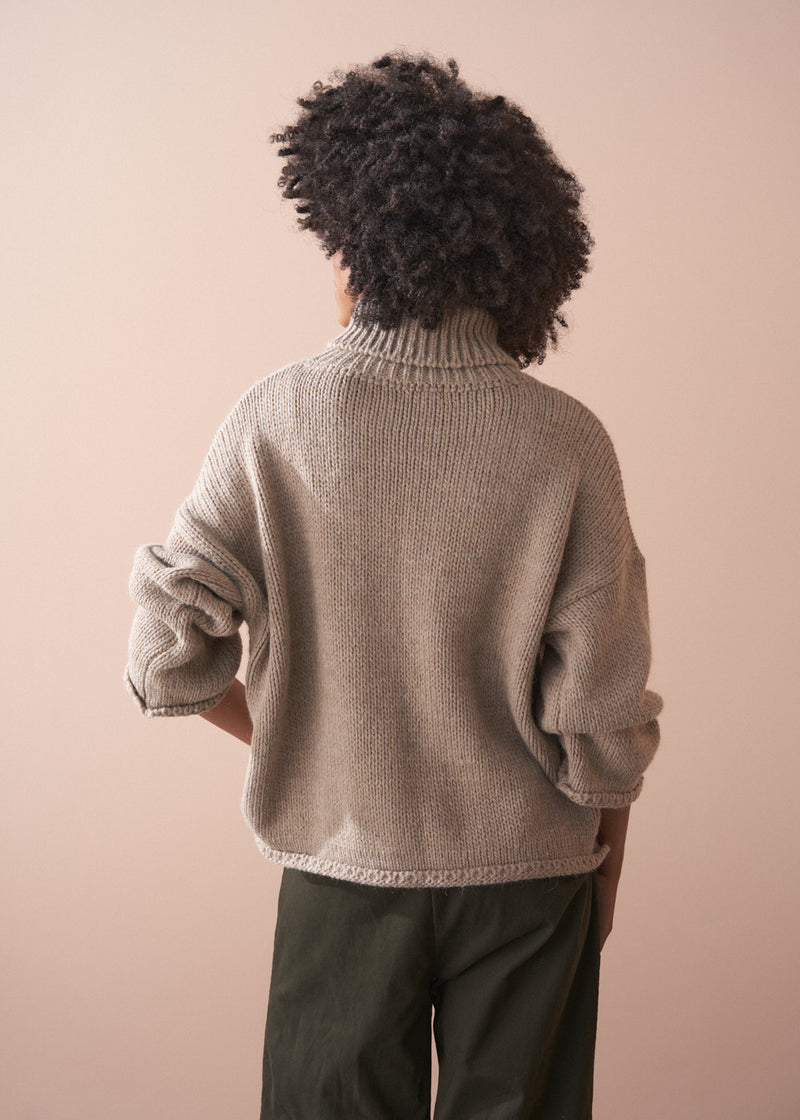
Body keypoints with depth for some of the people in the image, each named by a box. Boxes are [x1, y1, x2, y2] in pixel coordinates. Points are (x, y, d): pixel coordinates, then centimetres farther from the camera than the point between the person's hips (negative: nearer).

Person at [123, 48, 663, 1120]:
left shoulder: (277, 419, -13)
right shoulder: (567, 440, -13)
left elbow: (171, 651, -11)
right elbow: (601, 705, -10)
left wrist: (285, 738, 8)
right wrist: (608, 849, 7)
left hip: (344, 853, 0)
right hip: (529, 869, 1)